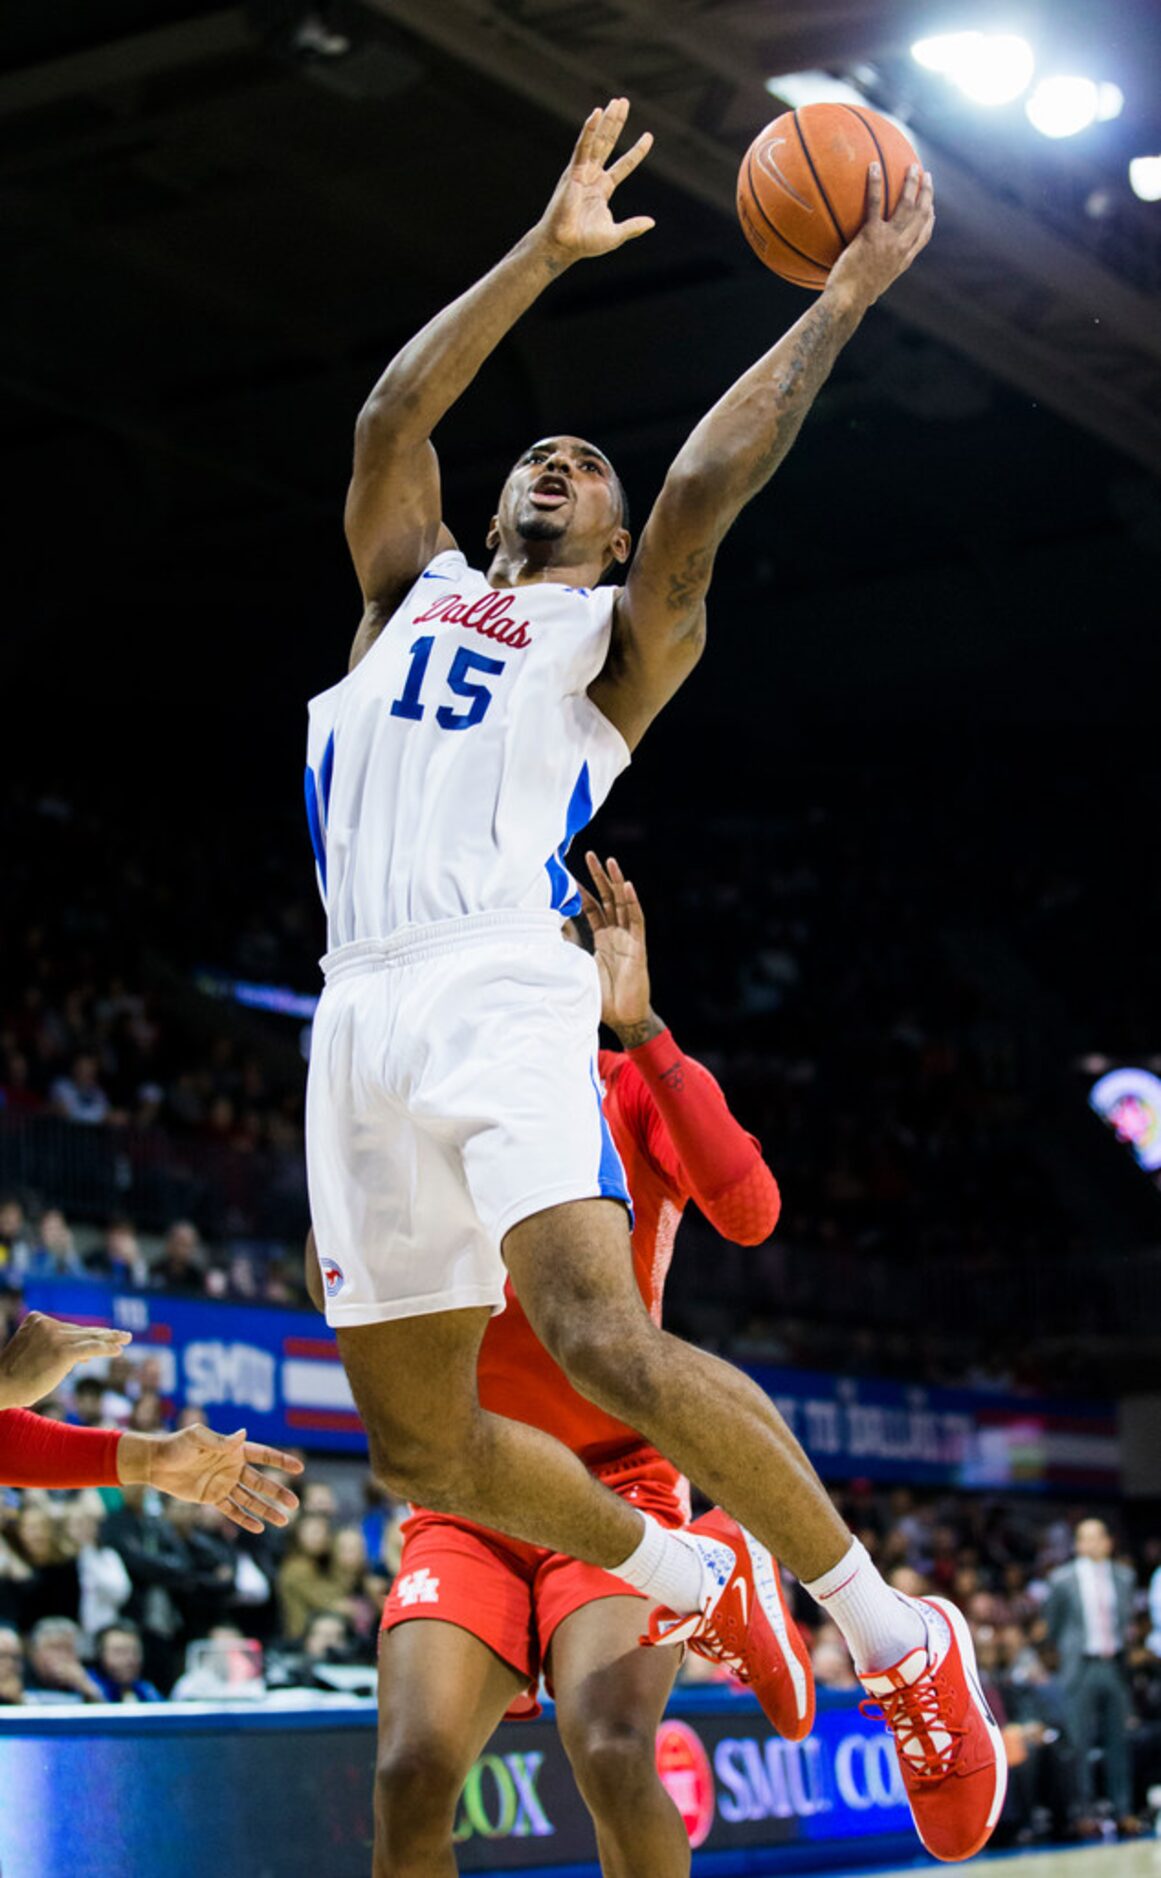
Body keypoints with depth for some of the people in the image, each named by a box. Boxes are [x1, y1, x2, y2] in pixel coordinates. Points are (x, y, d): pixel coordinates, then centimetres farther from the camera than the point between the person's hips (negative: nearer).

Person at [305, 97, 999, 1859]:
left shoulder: (621, 634, 15)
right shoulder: (412, 588, 27)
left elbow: (706, 484, -2)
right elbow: (390, 415, 12)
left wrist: (846, 295, -2)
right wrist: (547, 251, 9)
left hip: (505, 993, -5)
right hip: (362, 1015, 5)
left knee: (606, 1342, -27)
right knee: (416, 1434, 4)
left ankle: (901, 1644, -13)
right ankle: (696, 1573, 28)